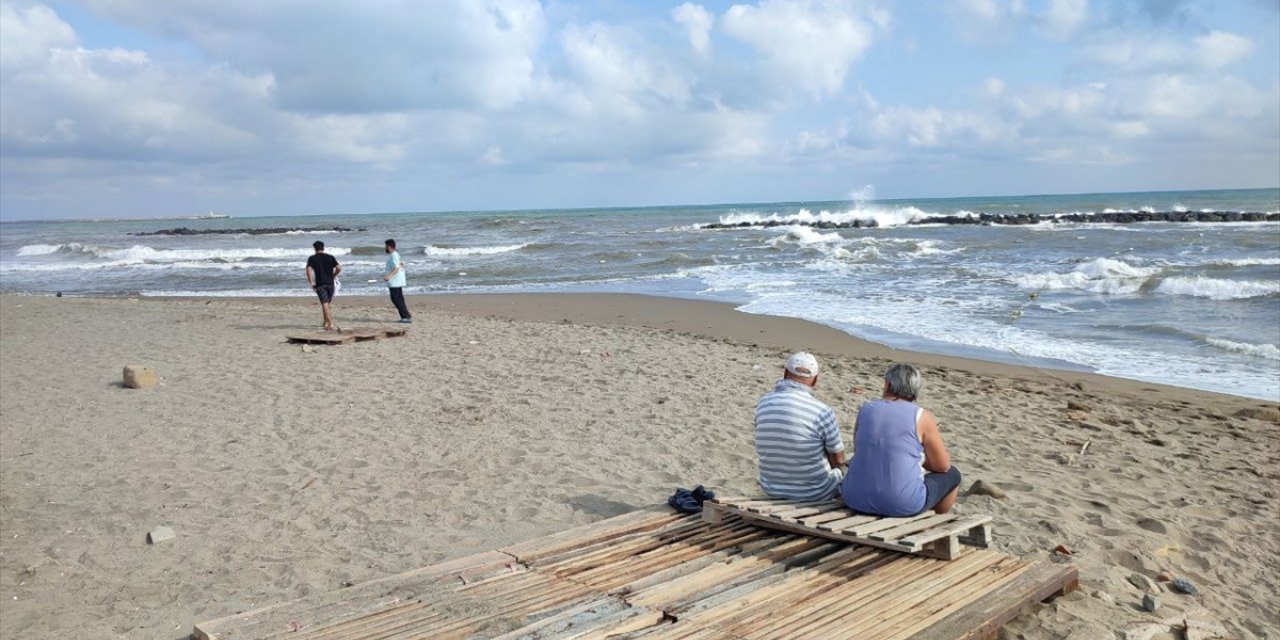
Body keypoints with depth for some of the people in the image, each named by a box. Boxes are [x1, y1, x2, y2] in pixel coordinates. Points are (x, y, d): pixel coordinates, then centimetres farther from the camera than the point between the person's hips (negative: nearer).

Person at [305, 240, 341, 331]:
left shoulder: (312, 258, 2)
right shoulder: (330, 257, 6)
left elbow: (309, 269, -13)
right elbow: (339, 268, -3)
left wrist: (311, 282, -7)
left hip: (320, 284, -3)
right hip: (330, 283, 3)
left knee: (324, 304, -7)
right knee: (326, 303, 18)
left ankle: (330, 324, -16)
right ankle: (326, 323, 24)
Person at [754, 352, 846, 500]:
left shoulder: (763, 404, -6)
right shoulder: (822, 411, -22)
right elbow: (838, 459, -9)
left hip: (772, 489, 5)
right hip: (813, 493, -5)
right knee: (839, 471, 30)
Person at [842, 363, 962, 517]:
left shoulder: (866, 409, 5)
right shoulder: (921, 417, -6)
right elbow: (943, 465, 1)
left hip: (856, 499, 4)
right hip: (901, 505, -3)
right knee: (952, 474, 22)